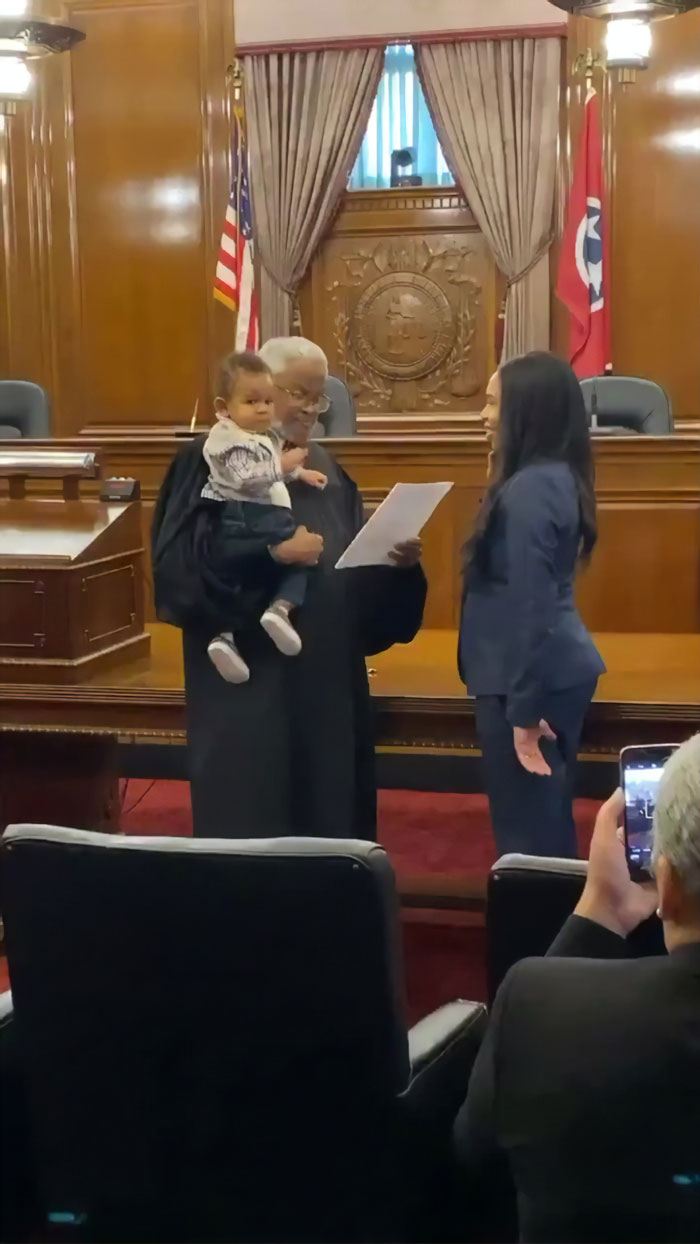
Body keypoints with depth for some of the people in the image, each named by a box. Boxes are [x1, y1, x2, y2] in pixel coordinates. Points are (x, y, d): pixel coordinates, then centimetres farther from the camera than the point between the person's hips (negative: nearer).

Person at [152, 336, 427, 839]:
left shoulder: (326, 470, 15)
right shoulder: (212, 462, -5)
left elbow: (358, 568, 15)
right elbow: (180, 560, -16)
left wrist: (398, 560, -6)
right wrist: (271, 553, -24)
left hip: (327, 676, 7)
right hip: (248, 678, -6)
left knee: (327, 811, 10)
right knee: (252, 819, -2)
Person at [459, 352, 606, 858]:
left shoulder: (528, 490, -19)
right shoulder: (559, 477, 10)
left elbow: (530, 606, -22)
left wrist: (523, 709, -20)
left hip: (531, 677, -10)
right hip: (561, 669, 10)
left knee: (528, 832, 0)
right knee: (550, 822, 17)